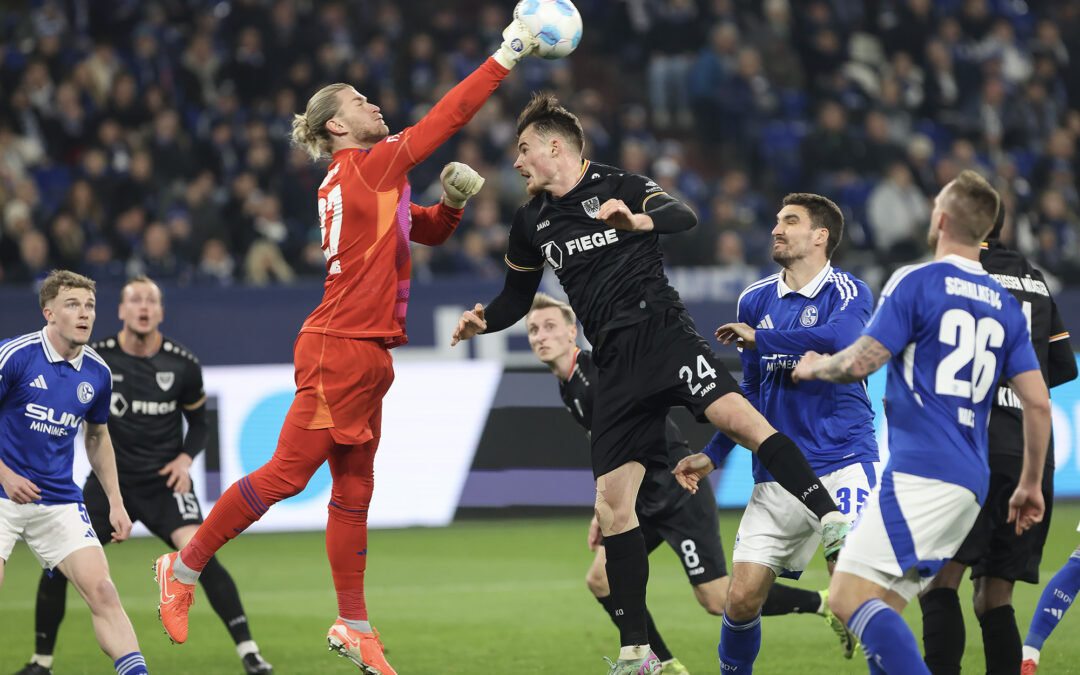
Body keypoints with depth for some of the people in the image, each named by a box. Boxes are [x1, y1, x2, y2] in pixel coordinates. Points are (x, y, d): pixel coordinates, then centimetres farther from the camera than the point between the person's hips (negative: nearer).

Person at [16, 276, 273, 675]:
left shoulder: (183, 365, -5)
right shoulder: (95, 359, -6)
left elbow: (198, 423, 9)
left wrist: (186, 458, -8)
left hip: (165, 479, -1)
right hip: (110, 476, 1)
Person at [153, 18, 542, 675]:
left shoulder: (368, 180, 18)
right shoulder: (365, 166, -8)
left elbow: (429, 231, 29)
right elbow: (444, 120, -11)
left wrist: (452, 201, 8)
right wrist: (505, 57, -7)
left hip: (364, 354, 10)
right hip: (341, 347, -10)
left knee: (353, 490, 10)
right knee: (287, 473, -8)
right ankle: (185, 567, 3)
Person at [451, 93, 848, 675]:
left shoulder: (620, 188, 1)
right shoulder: (531, 222, 18)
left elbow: (685, 217, -16)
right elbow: (516, 299, 28)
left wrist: (640, 220, -37)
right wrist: (482, 319, 6)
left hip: (660, 330, -5)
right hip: (614, 363, 5)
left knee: (735, 414, -32)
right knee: (612, 507, -2)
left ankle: (830, 517, -36)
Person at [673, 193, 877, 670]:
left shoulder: (847, 293, -3)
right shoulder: (756, 300, 14)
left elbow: (837, 339, -27)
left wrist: (758, 338, -16)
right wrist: (712, 455, 16)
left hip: (843, 463, -5)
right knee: (742, 598, -2)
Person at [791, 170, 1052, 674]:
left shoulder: (915, 282, -4)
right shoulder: (1005, 305, 17)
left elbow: (859, 363, -9)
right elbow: (1038, 403, 14)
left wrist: (814, 367, 13)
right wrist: (1030, 485, 23)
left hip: (919, 472, -8)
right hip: (970, 485, 8)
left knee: (849, 596, -13)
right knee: (878, 610, 10)